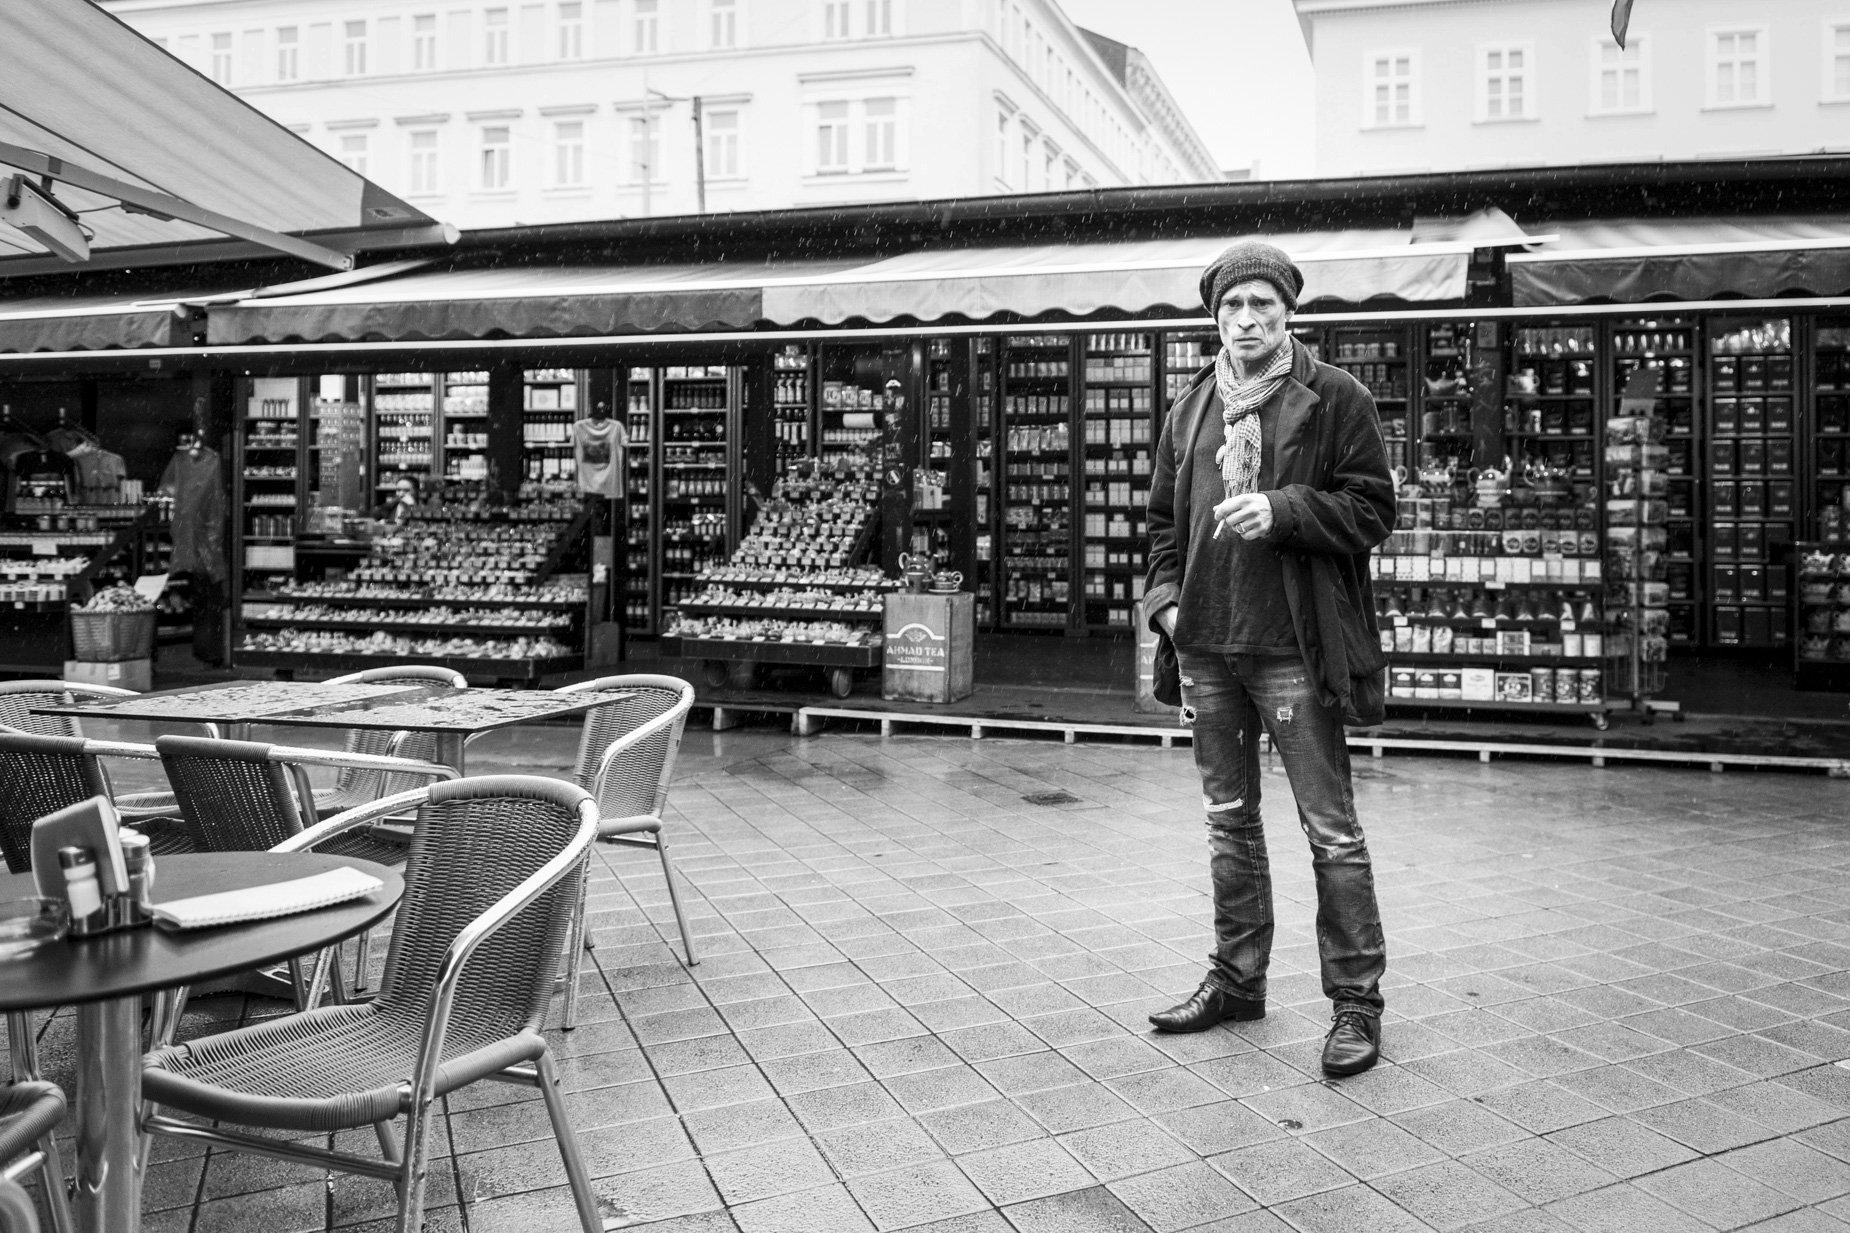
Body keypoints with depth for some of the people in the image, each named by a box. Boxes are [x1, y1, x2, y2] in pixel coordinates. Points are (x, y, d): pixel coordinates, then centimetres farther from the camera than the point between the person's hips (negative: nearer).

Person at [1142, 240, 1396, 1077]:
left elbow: (1373, 508, -6)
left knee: (1331, 831, -1)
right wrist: (1165, 594, 3)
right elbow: (1164, 517, 18)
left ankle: (1355, 1002, 11)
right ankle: (1238, 978, 29)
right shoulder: (1191, 408, 13)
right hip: (1206, 646, 6)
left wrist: (1283, 510, -19)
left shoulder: (1335, 399, -2)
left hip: (1295, 648, -5)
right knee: (1228, 820, 15)